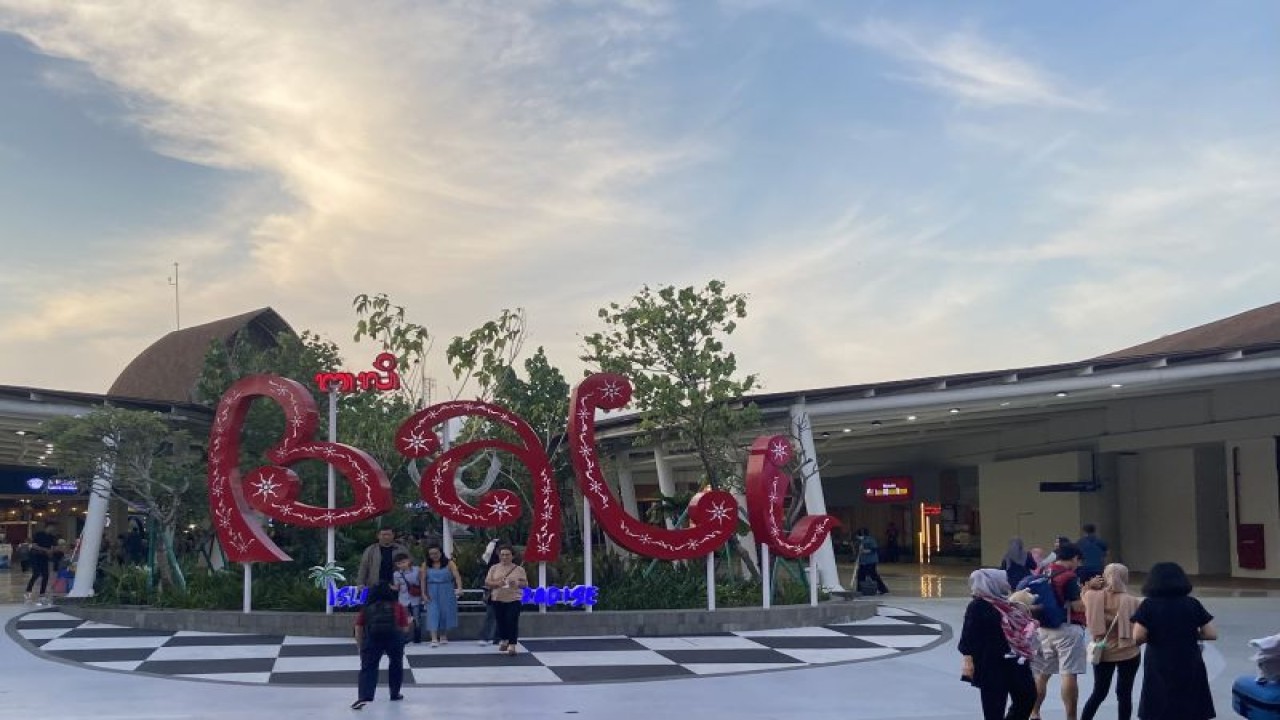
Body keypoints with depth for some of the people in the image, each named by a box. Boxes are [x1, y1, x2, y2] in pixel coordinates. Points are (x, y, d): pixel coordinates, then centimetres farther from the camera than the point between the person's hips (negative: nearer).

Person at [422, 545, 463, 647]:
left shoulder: (449, 563, -4)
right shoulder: (426, 565, 1)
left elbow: (457, 576, -14)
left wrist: (459, 588, -29)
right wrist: (424, 593, -6)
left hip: (447, 592, 0)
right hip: (432, 593, 0)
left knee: (446, 612, 6)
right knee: (433, 614, -8)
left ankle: (444, 636, 22)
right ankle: (434, 639, -14)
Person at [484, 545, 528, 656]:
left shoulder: (519, 569, 4)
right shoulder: (494, 568, 7)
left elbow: (525, 583, 3)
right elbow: (487, 582, 2)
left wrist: (516, 583, -18)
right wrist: (497, 583, -17)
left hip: (513, 599, -2)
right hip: (498, 600, 2)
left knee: (512, 622, -11)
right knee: (501, 621, 8)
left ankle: (512, 645, -10)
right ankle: (504, 640, 32)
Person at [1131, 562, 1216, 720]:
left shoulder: (1149, 605, -5)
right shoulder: (1193, 604, 2)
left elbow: (1138, 638, -11)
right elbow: (1212, 634, 1)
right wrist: (1190, 634, 15)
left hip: (1159, 670, -2)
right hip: (1190, 668, 2)